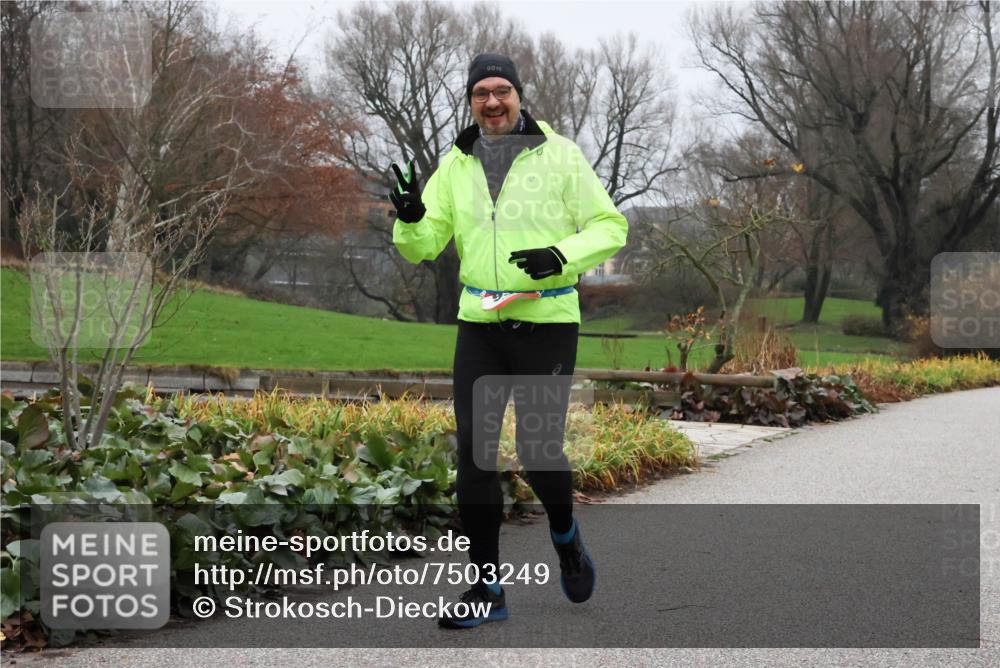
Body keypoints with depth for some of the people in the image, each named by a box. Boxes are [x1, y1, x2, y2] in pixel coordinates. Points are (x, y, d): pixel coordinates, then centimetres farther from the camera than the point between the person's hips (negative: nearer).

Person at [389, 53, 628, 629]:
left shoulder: (559, 154, -3)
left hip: (548, 322, -3)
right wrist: (411, 218, -19)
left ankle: (566, 536, 29)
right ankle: (488, 587, 8)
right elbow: (422, 247, 4)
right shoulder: (456, 165, 8)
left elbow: (610, 227, -2)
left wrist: (560, 256, -20)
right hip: (480, 323, 4)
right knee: (474, 451, -2)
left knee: (538, 450, -5)